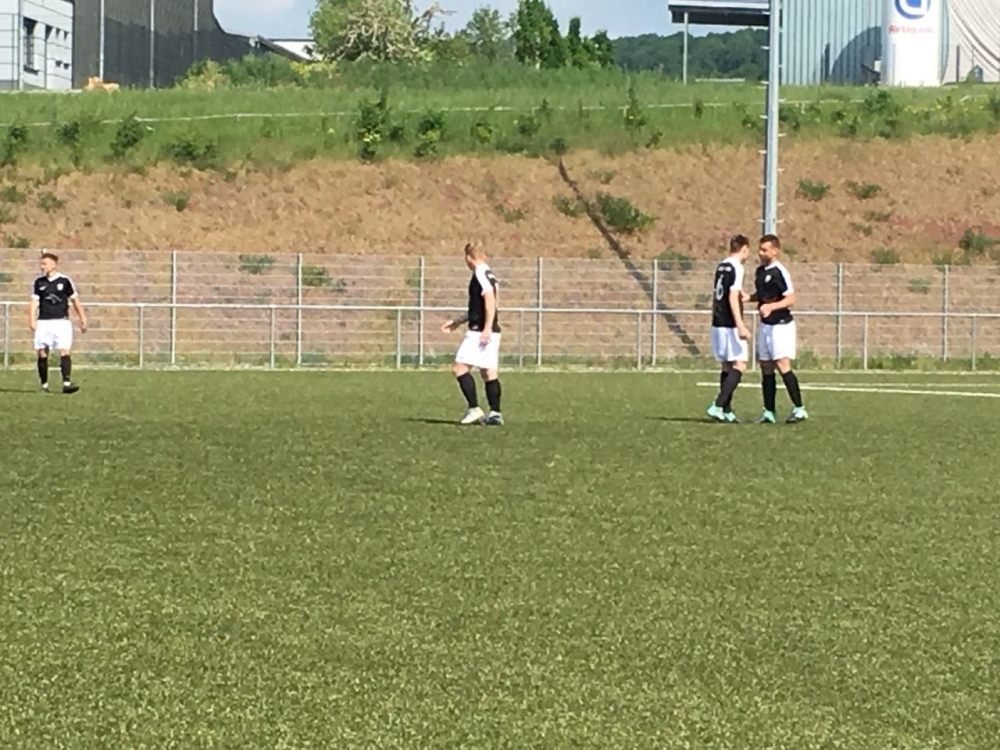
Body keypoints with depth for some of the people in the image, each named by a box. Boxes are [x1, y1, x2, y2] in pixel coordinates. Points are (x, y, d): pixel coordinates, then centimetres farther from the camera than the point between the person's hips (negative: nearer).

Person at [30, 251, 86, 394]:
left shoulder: (65, 281, 2)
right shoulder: (39, 282, 8)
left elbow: (75, 301, 9)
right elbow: (34, 302, 6)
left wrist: (83, 319, 11)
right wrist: (32, 319, -7)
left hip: (62, 322, -2)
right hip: (43, 322, 2)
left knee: (65, 351, -14)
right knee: (42, 353, 2)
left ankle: (67, 383, -19)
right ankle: (44, 385, 11)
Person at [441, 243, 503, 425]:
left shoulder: (480, 275, -10)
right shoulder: (488, 275, 19)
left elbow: (490, 301, -21)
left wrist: (487, 328, -26)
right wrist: (458, 322, 34)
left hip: (480, 332, -9)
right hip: (491, 332, 9)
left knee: (461, 367, -8)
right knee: (489, 372, 7)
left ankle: (474, 409, -13)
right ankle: (495, 413, 4)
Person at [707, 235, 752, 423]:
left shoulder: (721, 267, 14)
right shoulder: (736, 268, -12)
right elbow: (732, 298, -20)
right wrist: (741, 326, -23)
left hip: (718, 324, 9)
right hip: (730, 325, -9)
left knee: (727, 367, 12)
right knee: (739, 366, -9)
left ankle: (726, 411, 11)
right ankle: (718, 406, -18)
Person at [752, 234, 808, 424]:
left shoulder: (779, 272, -15)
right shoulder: (760, 271, 11)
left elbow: (790, 299, -18)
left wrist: (771, 307, -30)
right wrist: (749, 298, 4)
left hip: (781, 325, -9)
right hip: (765, 325, 9)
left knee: (782, 365, -14)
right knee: (766, 368, 8)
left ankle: (799, 409, -10)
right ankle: (769, 413, 13)